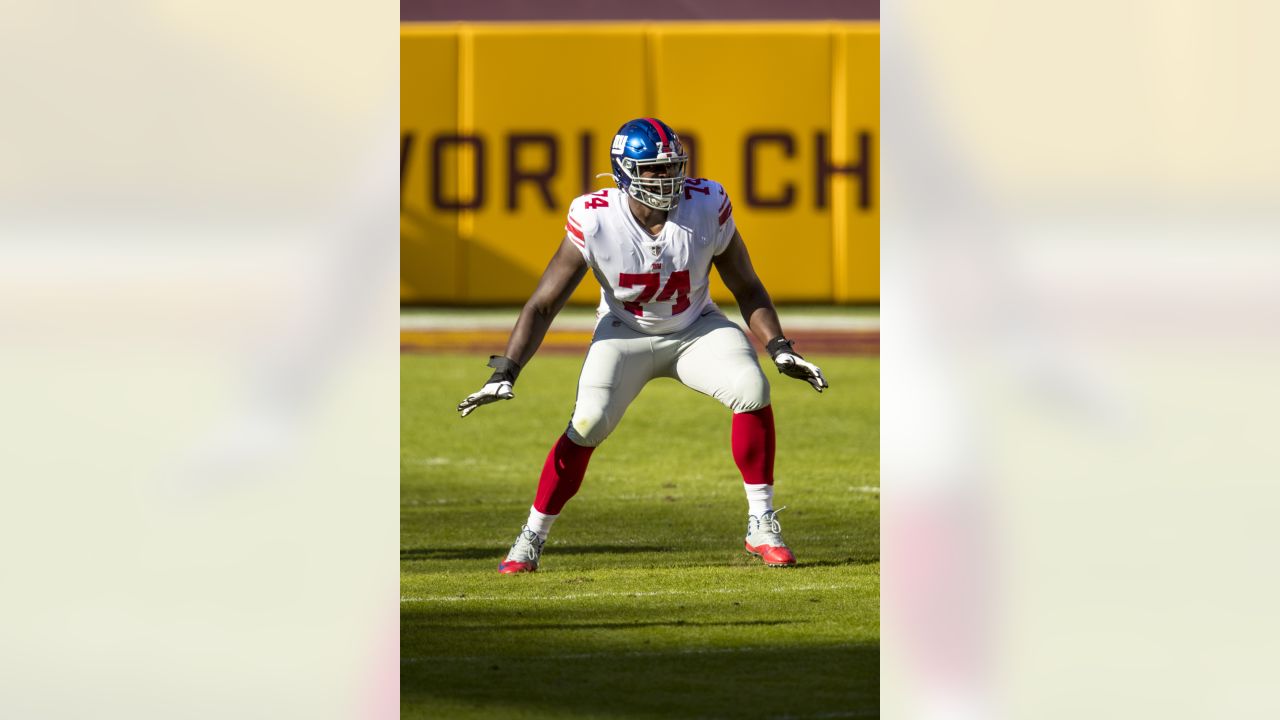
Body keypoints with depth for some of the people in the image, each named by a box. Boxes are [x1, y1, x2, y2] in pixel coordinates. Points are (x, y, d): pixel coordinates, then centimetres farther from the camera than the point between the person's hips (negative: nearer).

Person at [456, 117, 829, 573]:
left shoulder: (707, 208, -20)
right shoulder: (595, 222, -24)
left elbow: (746, 288, -4)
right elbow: (543, 305, -18)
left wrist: (779, 349, -16)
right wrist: (505, 373, -27)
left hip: (696, 330, 1)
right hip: (626, 333, -1)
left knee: (752, 389, -25)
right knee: (588, 423, -23)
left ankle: (762, 525, -11)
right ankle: (530, 540, -6)